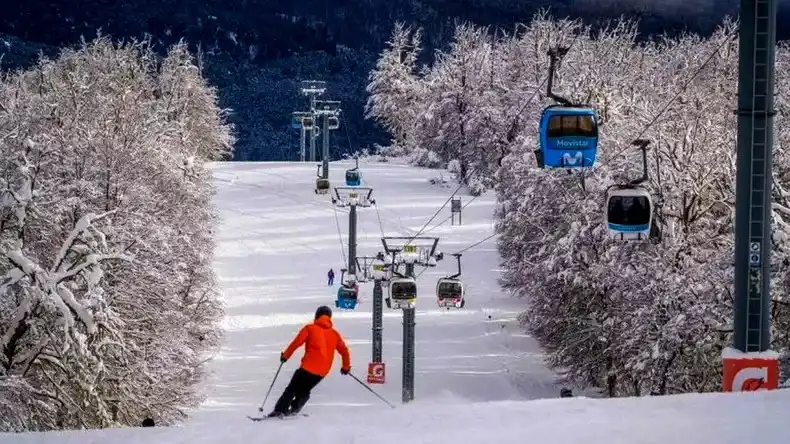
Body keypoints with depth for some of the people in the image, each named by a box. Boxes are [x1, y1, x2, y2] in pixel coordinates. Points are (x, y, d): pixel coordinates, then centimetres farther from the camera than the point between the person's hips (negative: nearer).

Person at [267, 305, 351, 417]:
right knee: (304, 391, 20)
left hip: (308, 366, -4)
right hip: (322, 371, 4)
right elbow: (344, 351, 13)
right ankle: (294, 409, 4)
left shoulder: (310, 328, 3)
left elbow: (296, 342, -5)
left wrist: (285, 355, 6)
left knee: (292, 389, 3)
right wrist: (346, 367, 26)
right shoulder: (334, 333, 13)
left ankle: (280, 410, -9)